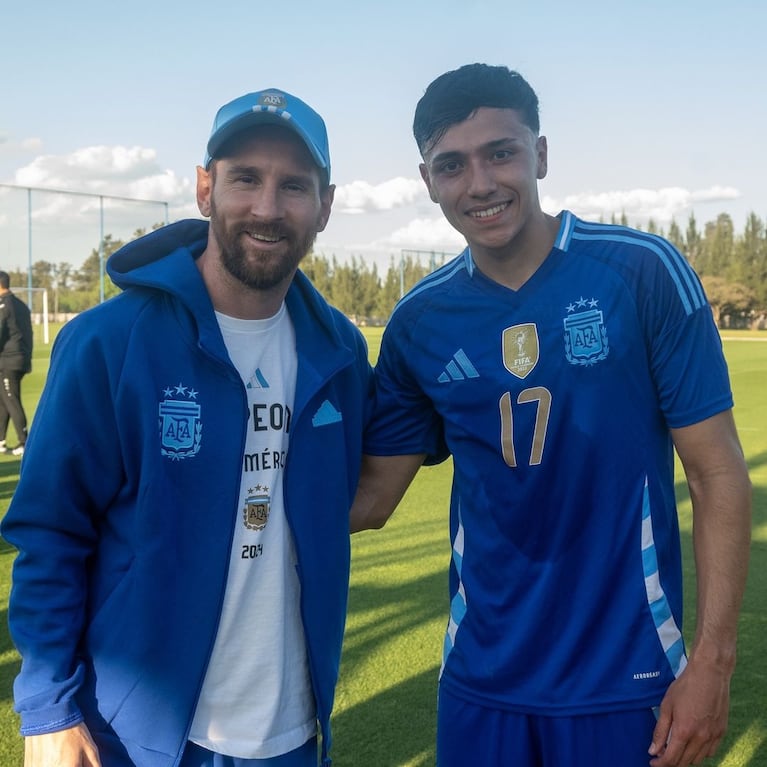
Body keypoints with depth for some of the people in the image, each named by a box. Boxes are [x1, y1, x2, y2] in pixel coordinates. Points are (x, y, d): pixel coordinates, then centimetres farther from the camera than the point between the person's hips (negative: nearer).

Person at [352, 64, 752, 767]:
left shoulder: (642, 272, -11)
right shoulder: (419, 323, -1)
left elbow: (718, 472, -8)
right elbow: (370, 498, 5)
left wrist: (713, 659, -12)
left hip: (627, 678, -2)